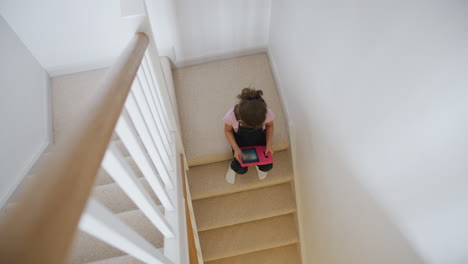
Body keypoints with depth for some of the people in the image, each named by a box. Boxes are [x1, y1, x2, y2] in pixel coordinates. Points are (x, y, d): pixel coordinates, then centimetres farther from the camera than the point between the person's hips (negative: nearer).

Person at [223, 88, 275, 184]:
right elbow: (228, 131, -14)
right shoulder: (231, 115, -37)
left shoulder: (267, 113, -34)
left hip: (259, 136, 1)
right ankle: (233, 167, 26)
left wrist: (268, 144, -19)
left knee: (267, 167, -7)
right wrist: (235, 148, -24)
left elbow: (270, 126, -8)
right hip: (240, 138, -1)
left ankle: (259, 166, 30)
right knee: (241, 169, -11)